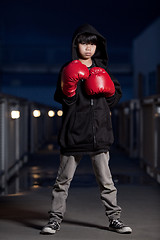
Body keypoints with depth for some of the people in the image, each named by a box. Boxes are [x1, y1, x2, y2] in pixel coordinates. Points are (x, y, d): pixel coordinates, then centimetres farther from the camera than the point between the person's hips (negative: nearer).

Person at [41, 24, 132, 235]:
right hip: (74, 132, -2)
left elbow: (114, 99, 16)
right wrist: (68, 89, -22)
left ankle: (114, 219, 15)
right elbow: (63, 100, -4)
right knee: (63, 180, 4)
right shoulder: (69, 69, 3)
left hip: (99, 132, 2)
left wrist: (109, 91, -4)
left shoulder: (101, 69, 12)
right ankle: (55, 219, 14)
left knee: (106, 180, 5)